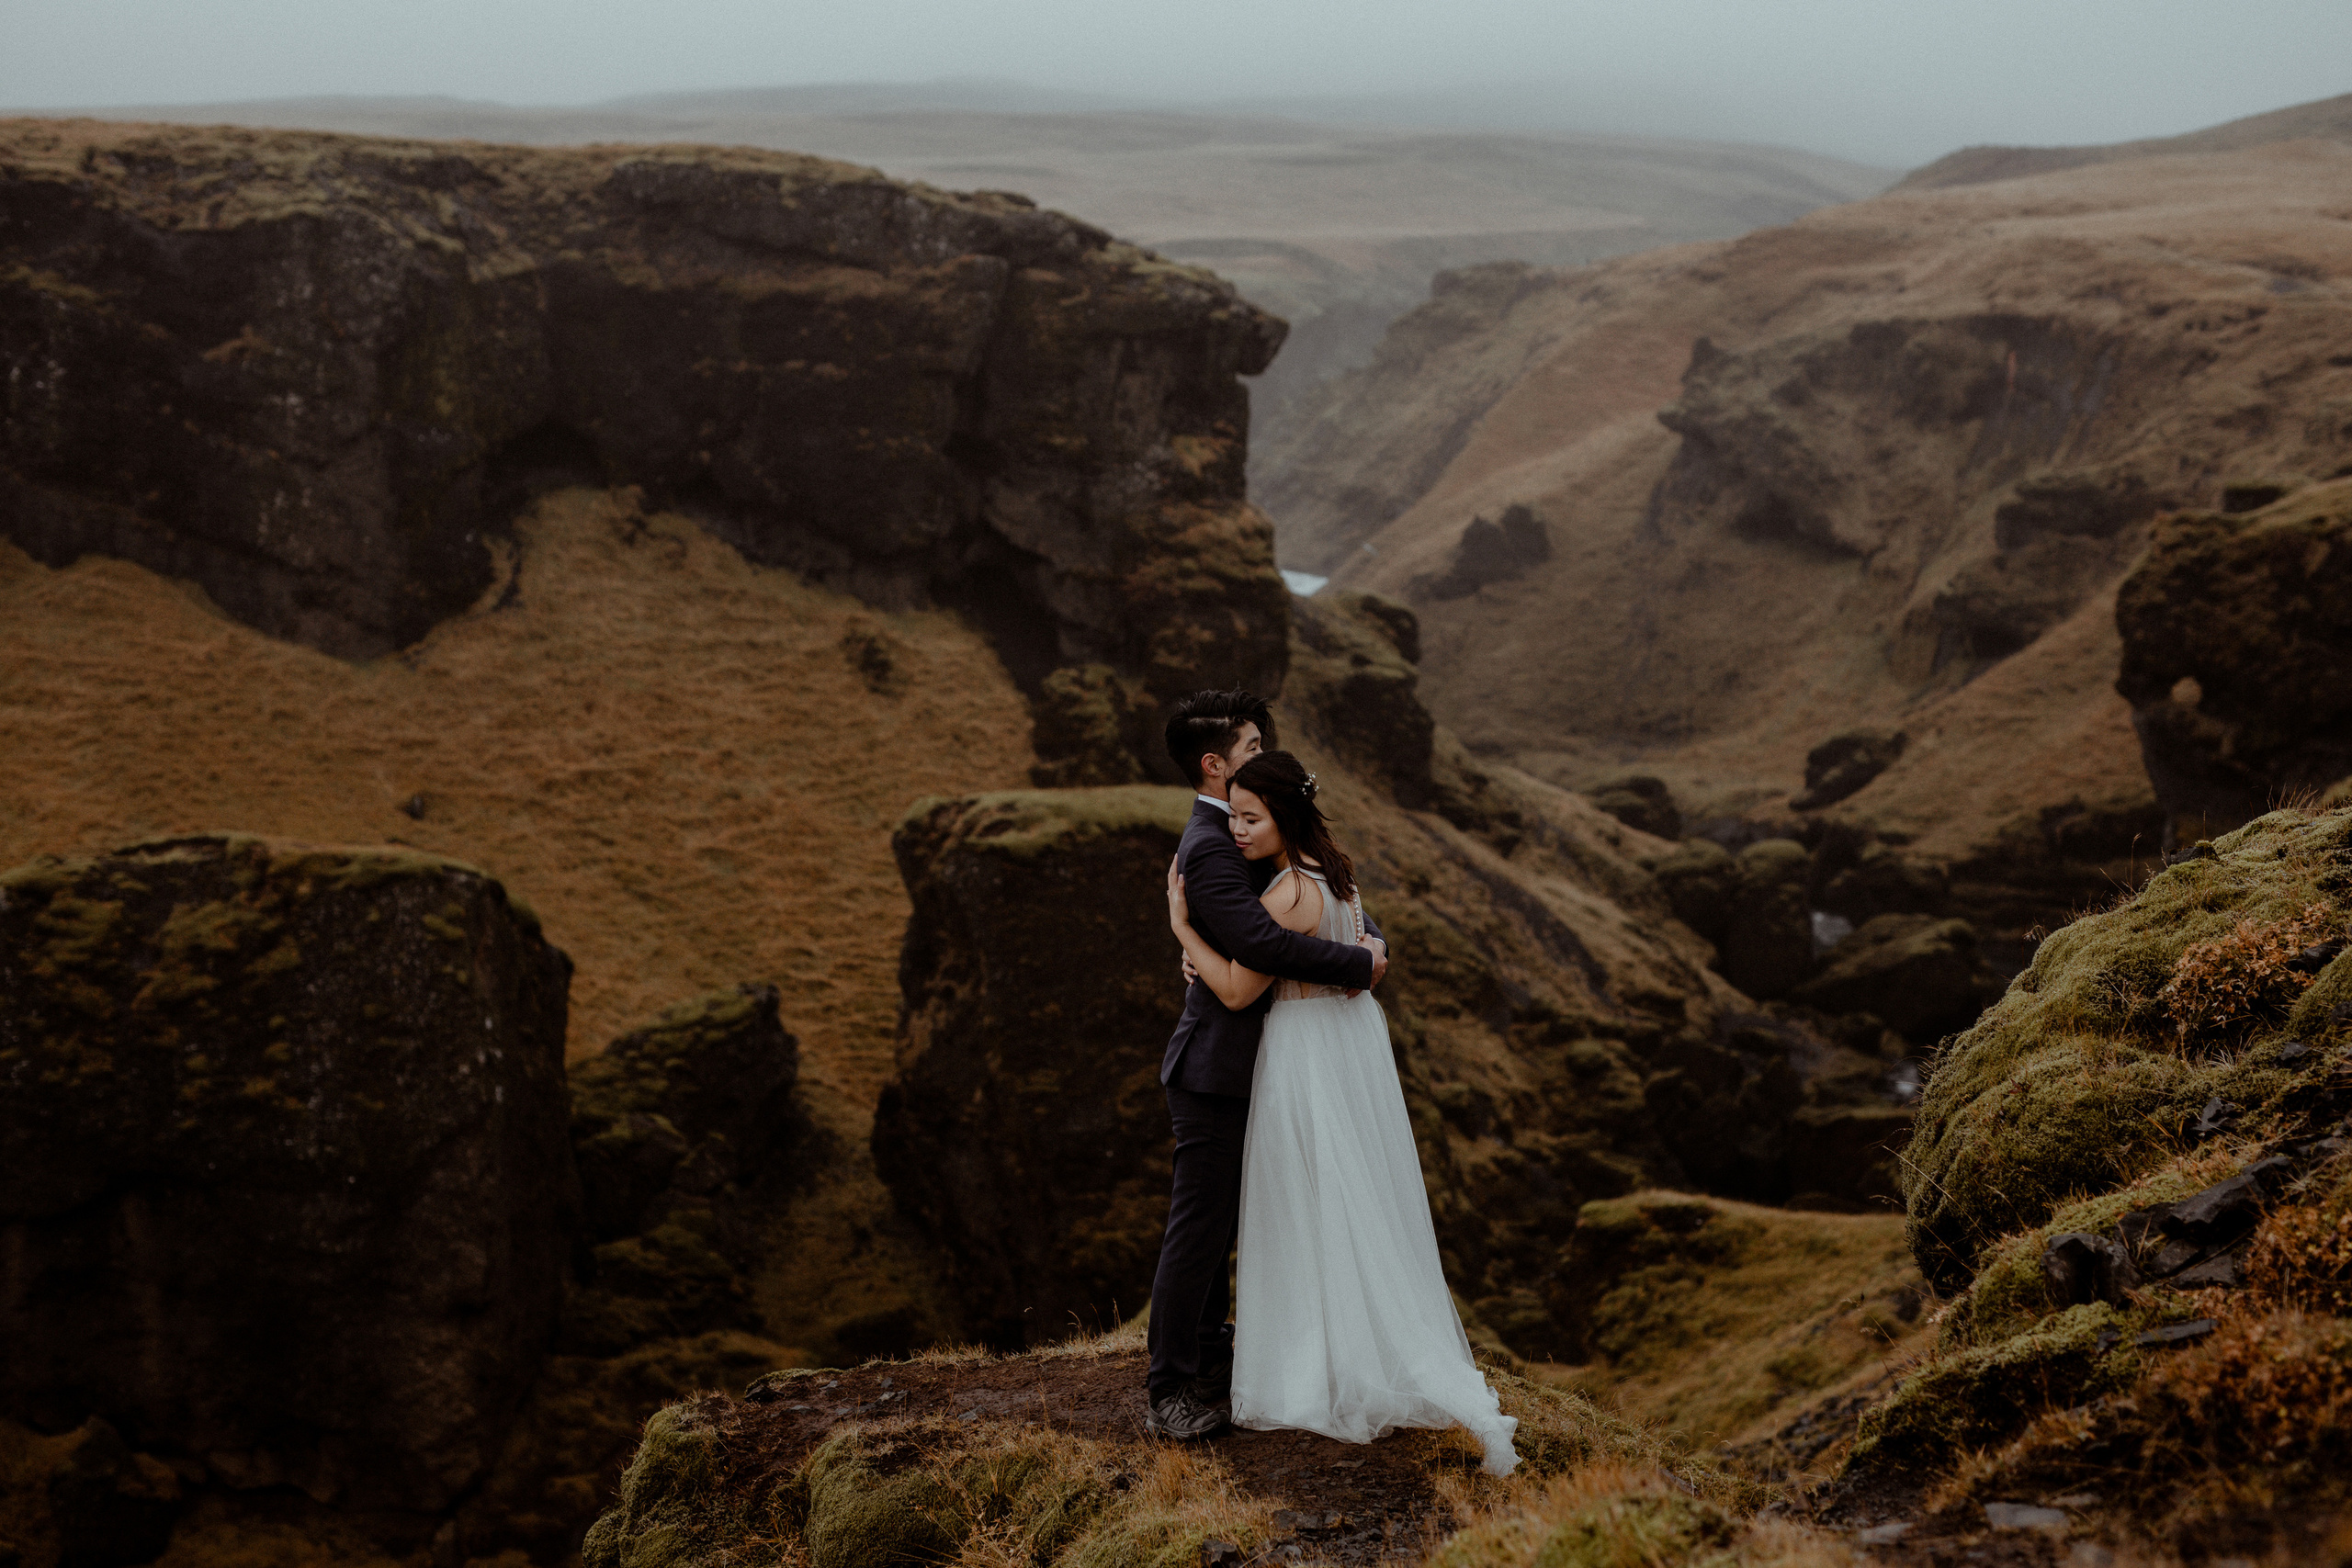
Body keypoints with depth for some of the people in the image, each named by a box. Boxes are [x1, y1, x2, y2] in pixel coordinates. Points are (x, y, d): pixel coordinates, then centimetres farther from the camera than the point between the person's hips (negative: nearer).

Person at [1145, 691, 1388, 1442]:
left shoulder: (1244, 838, 13)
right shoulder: (1210, 847, -19)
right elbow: (1260, 941, -32)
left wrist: (1372, 940, -6)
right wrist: (1359, 964, -23)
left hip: (1235, 1069, 10)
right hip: (1215, 1070, -10)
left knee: (1216, 1223, 18)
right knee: (1198, 1226, -5)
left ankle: (1206, 1361, 30)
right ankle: (1170, 1390, 2)